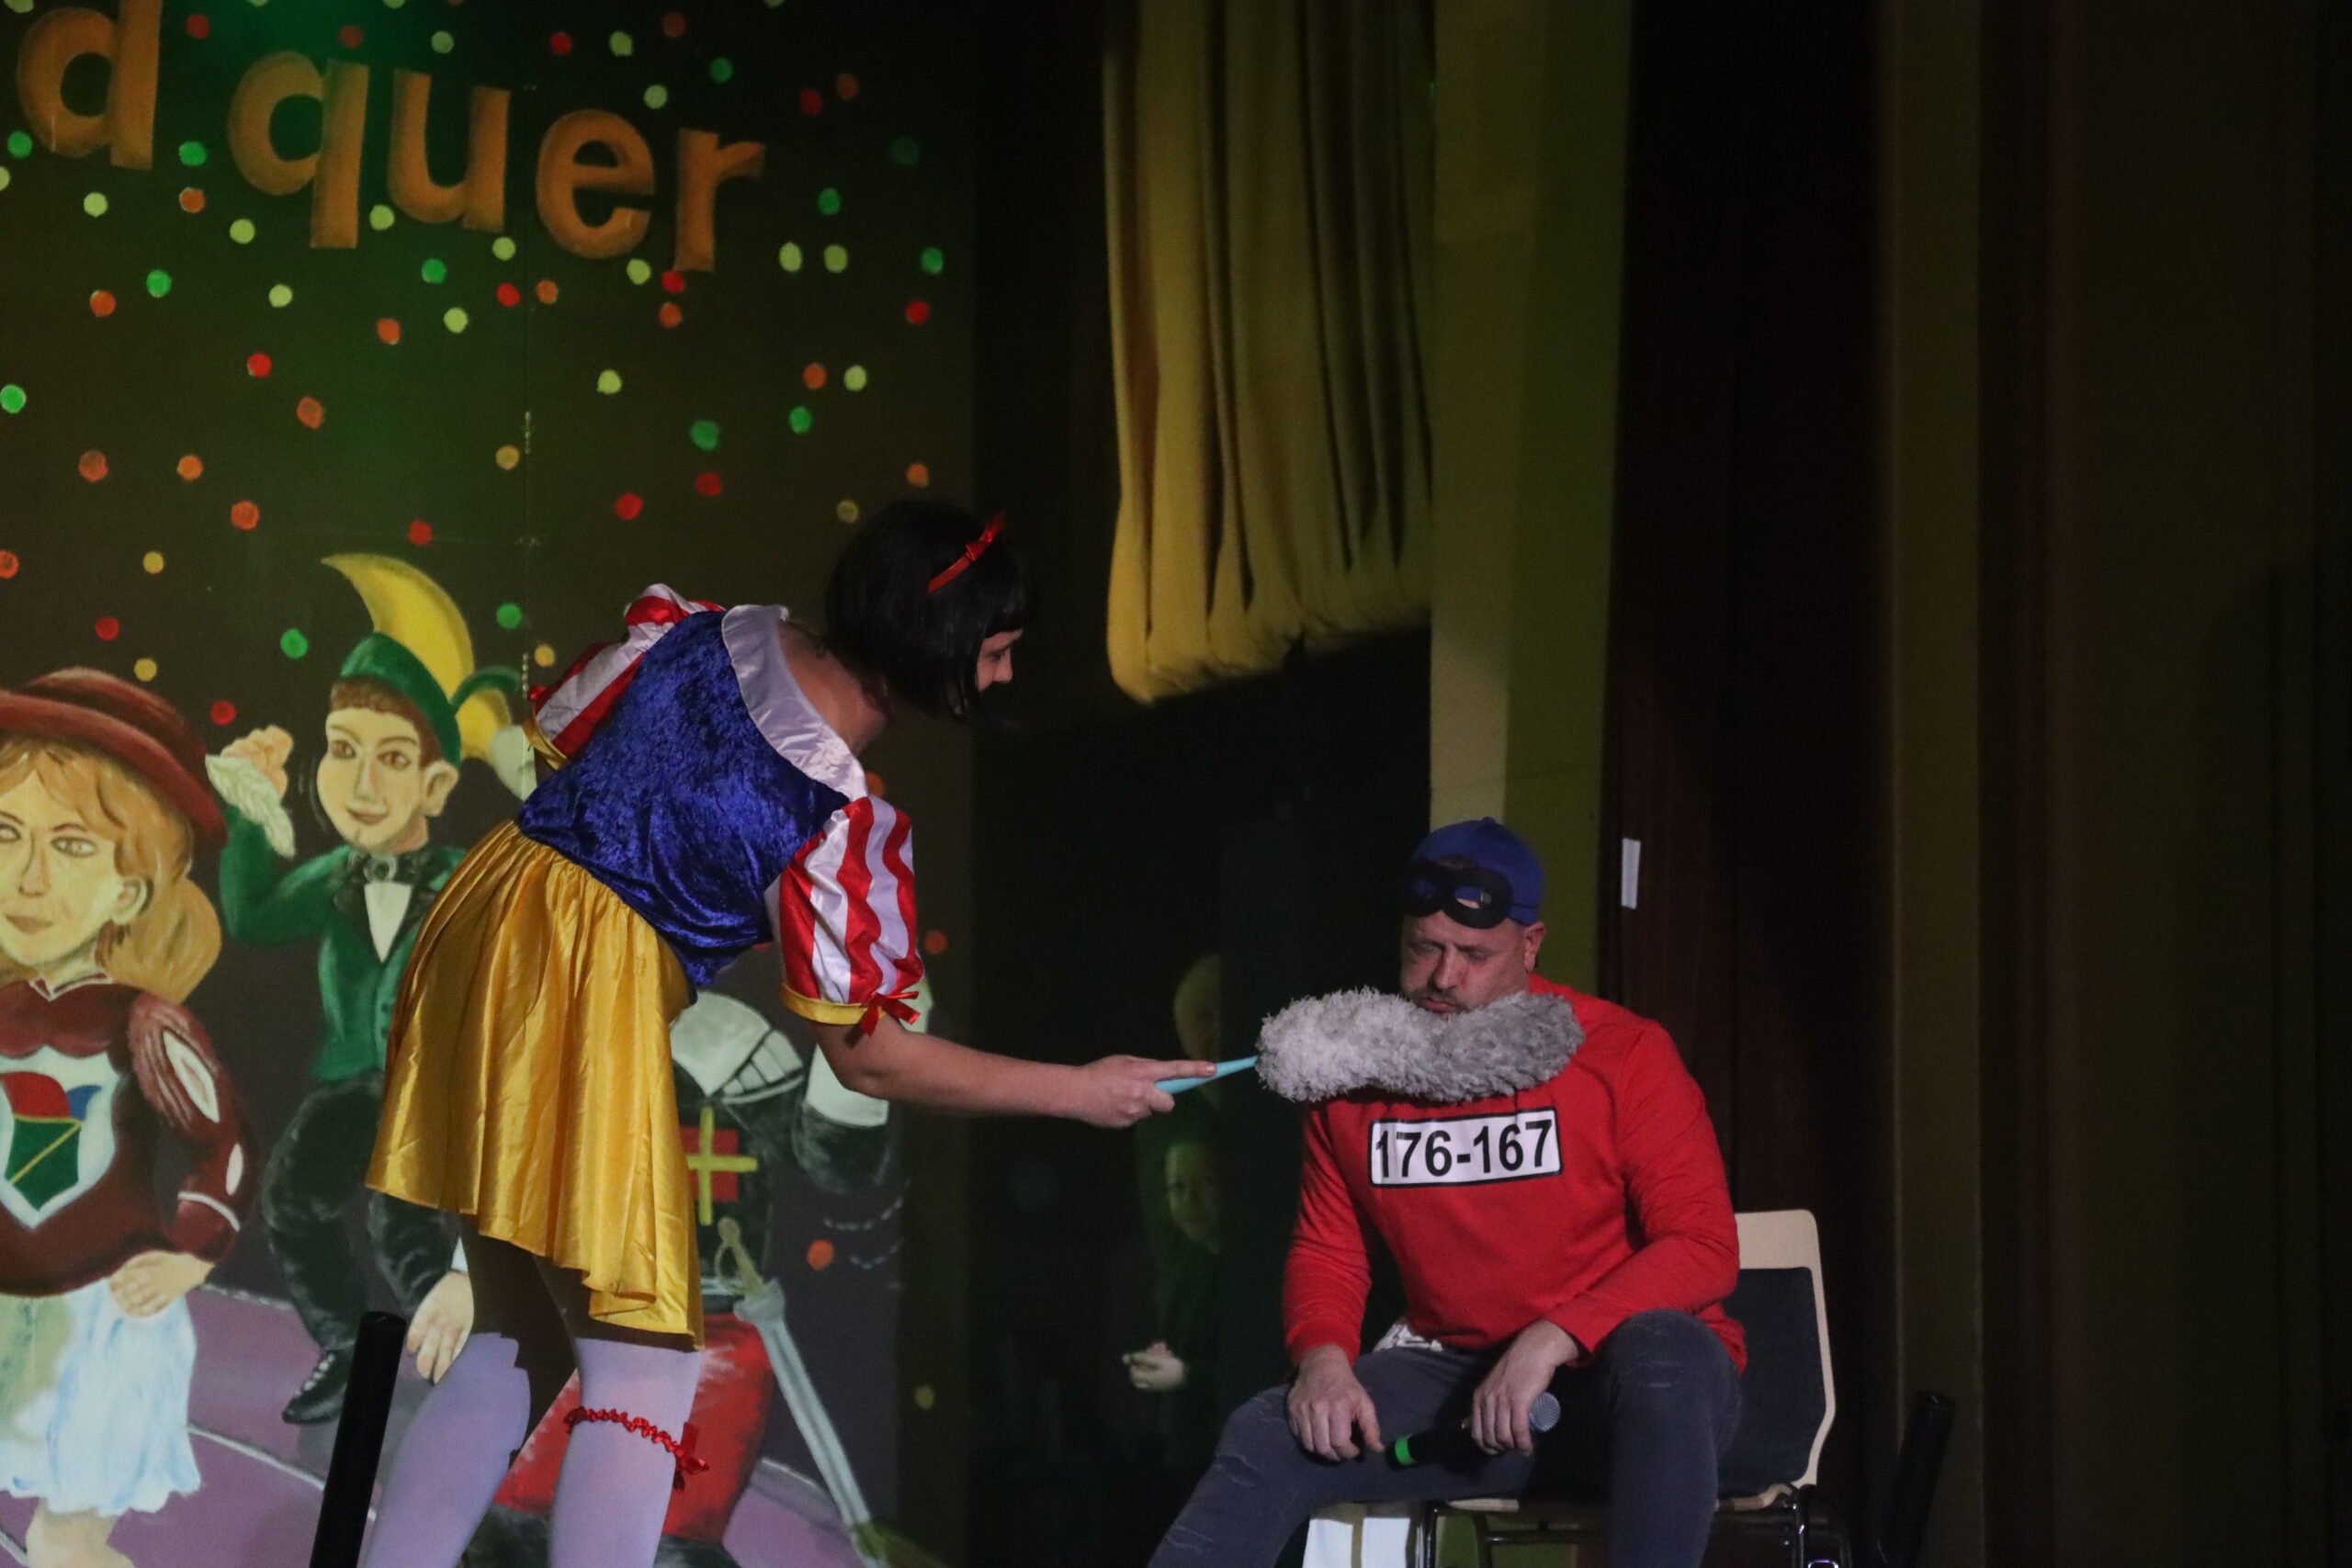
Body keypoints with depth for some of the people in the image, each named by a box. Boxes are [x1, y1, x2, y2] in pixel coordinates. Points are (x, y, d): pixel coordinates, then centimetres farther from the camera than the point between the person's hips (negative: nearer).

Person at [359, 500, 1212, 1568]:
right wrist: (1079, 1091, -1)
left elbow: (555, 731, 14)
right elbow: (866, 1055, -9)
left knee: (518, 1342, 19)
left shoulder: (717, 632, 1)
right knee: (644, 1368, 0)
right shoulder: (835, 819, -17)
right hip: (587, 997, -8)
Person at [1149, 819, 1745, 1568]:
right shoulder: (1356, 1069, 5)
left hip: (1638, 1388, -4)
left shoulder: (1623, 1055, -9)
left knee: (1659, 1348, -40)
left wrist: (1552, 1339, -28)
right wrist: (1324, 1357, -12)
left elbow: (1704, 1247, -15)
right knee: (1267, 1437, -19)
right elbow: (1326, 1253, 12)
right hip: (1460, 1378, 4)